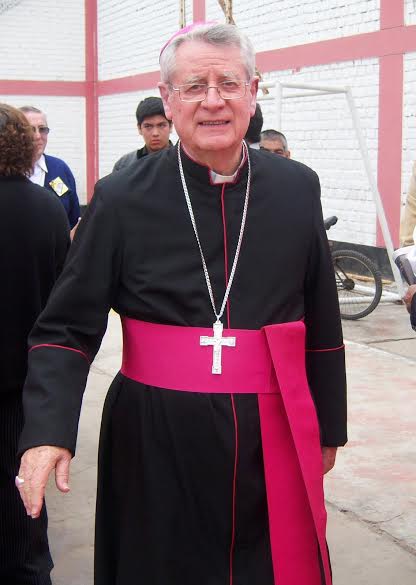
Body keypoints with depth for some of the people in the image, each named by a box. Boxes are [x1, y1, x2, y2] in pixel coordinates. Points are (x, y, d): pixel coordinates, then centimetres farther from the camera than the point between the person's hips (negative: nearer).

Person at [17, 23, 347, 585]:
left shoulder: (297, 189, 1)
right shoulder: (122, 199, -6)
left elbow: (322, 323, 9)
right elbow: (67, 328, -5)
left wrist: (328, 428, 14)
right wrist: (48, 431, -20)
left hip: (272, 438, 2)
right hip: (156, 440, -1)